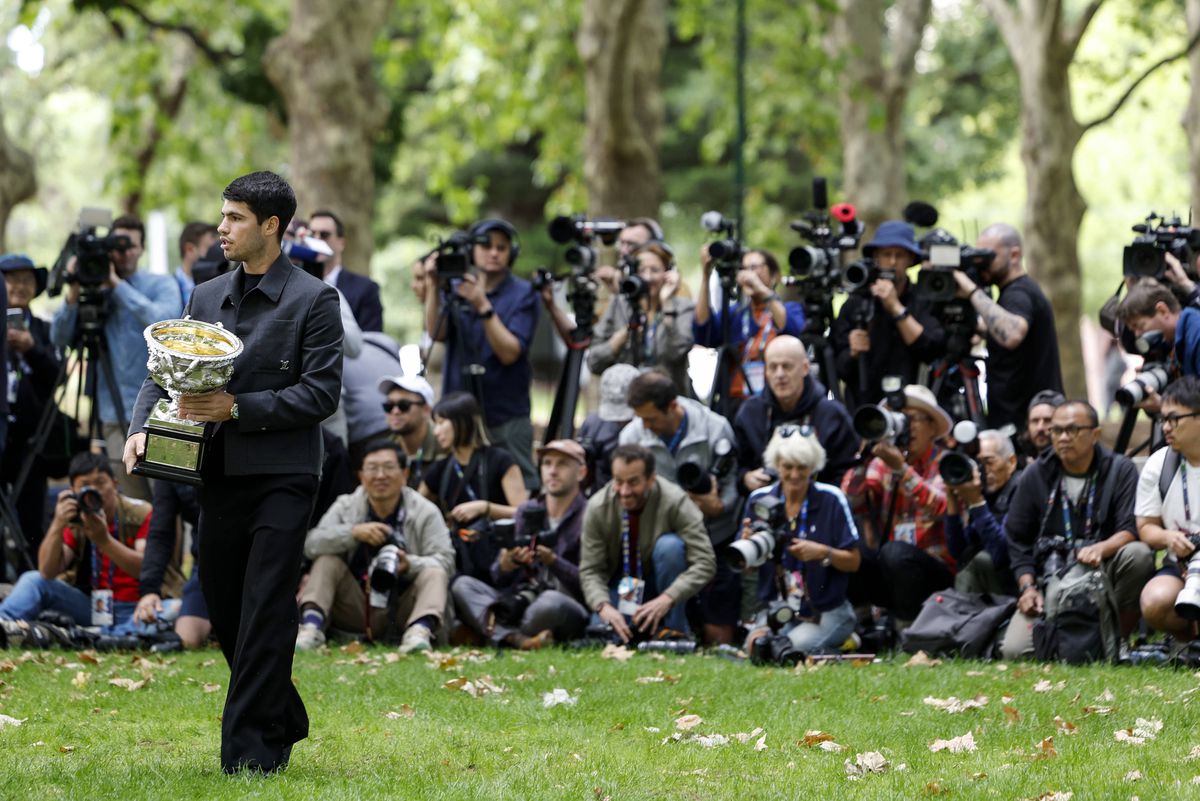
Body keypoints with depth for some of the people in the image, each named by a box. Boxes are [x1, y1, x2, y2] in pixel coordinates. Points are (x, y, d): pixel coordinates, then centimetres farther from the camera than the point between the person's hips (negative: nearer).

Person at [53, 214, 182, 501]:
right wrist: (74, 293, -10)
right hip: (117, 415, 3)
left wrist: (117, 284, -16)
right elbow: (59, 339, 3)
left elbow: (162, 322, -17)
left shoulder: (161, 285, 4)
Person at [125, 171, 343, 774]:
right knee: (223, 611, 11)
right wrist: (141, 428, -7)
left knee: (265, 612, -8)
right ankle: (283, 723, 29)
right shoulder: (207, 297, 14)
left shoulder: (314, 300, -4)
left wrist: (238, 407, -18)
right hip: (220, 475, 6)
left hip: (282, 475, -6)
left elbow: (321, 392, -10)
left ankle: (250, 752, -5)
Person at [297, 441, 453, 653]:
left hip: (404, 610, -1)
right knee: (327, 562, -14)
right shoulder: (346, 507, 4)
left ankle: (419, 630, -49)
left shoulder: (426, 512, -2)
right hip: (357, 610, 2)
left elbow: (445, 560, -12)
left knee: (433, 573, -24)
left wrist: (409, 565, -32)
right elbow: (311, 544, -11)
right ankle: (311, 626, -34)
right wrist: (353, 532, -27)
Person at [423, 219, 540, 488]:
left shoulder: (523, 294, -1)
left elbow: (510, 352, -12)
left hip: (506, 416, -3)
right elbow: (437, 332, -5)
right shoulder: (455, 288, 10)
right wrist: (435, 287, -15)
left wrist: (483, 306, -20)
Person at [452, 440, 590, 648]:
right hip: (522, 603, 5)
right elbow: (499, 580, 10)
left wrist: (552, 560, -22)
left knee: (550, 601, -39)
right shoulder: (527, 511, 15)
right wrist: (506, 564, -14)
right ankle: (519, 639, -35)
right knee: (463, 585, -14)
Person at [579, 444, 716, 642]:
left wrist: (667, 599, -41)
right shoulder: (597, 508, -17)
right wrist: (604, 607, -35)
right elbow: (590, 570, -13)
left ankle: (673, 630, -20)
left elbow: (705, 563, -28)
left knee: (669, 545, -32)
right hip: (620, 587, 1)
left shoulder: (675, 502, -24)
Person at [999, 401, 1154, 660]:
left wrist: (1100, 548, -31)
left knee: (1138, 554, -33)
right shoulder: (1036, 475, 9)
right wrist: (1027, 587, -1)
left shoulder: (1120, 470, 2)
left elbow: (1131, 530, -10)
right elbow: (1017, 539, 13)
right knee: (1014, 650, -23)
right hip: (1048, 579, 1)